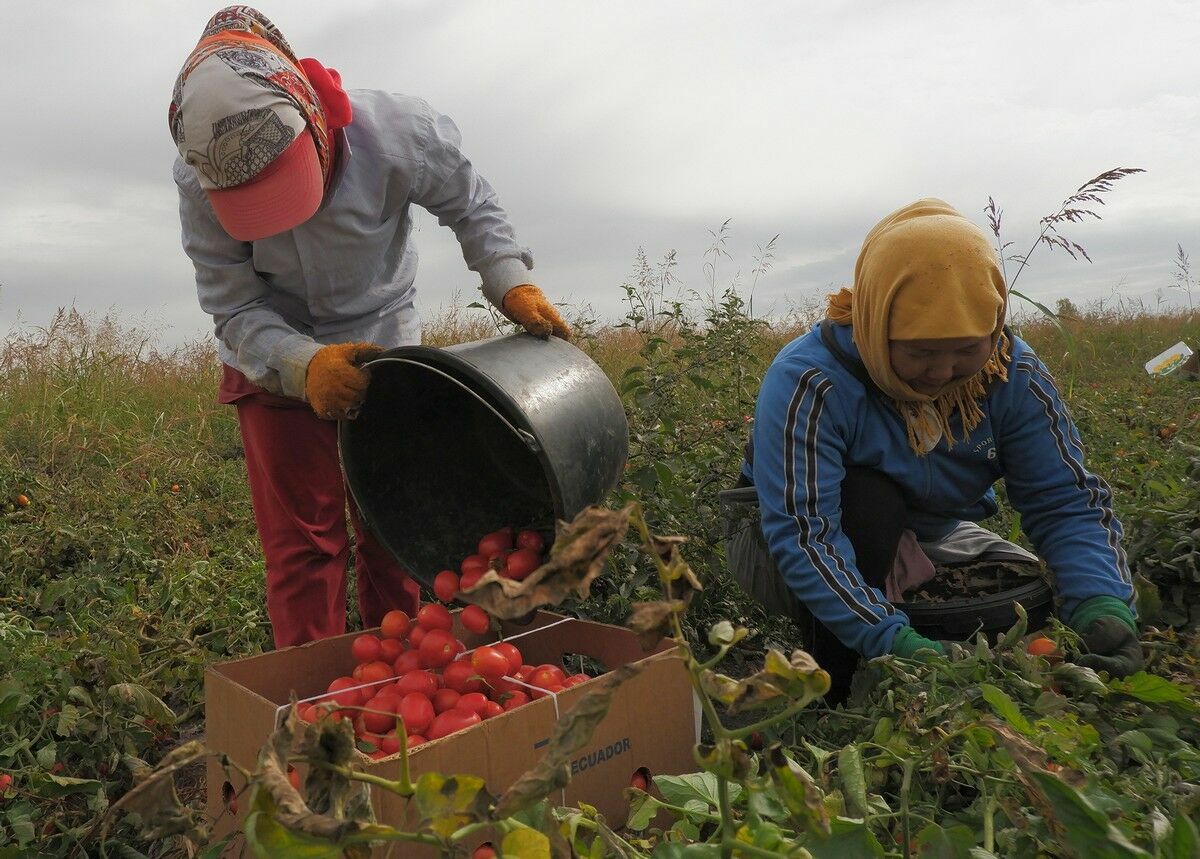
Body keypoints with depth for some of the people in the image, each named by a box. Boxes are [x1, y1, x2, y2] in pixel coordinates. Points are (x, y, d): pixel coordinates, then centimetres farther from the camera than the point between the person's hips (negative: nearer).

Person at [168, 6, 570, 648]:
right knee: (302, 544, -3)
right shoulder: (199, 181, -24)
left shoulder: (401, 134, -26)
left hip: (385, 352, 1)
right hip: (276, 366, 0)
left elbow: (470, 205, -6)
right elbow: (234, 309, -19)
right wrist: (306, 367, -37)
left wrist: (511, 282, -20)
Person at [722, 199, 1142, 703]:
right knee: (869, 501, -34)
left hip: (920, 538, 5)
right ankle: (836, 692, -17)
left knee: (1040, 600, -13)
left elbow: (1067, 502, -15)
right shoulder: (808, 382, -32)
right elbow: (801, 534, -37)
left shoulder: (1014, 375, -15)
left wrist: (1104, 603, -34)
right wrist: (891, 639, -46)